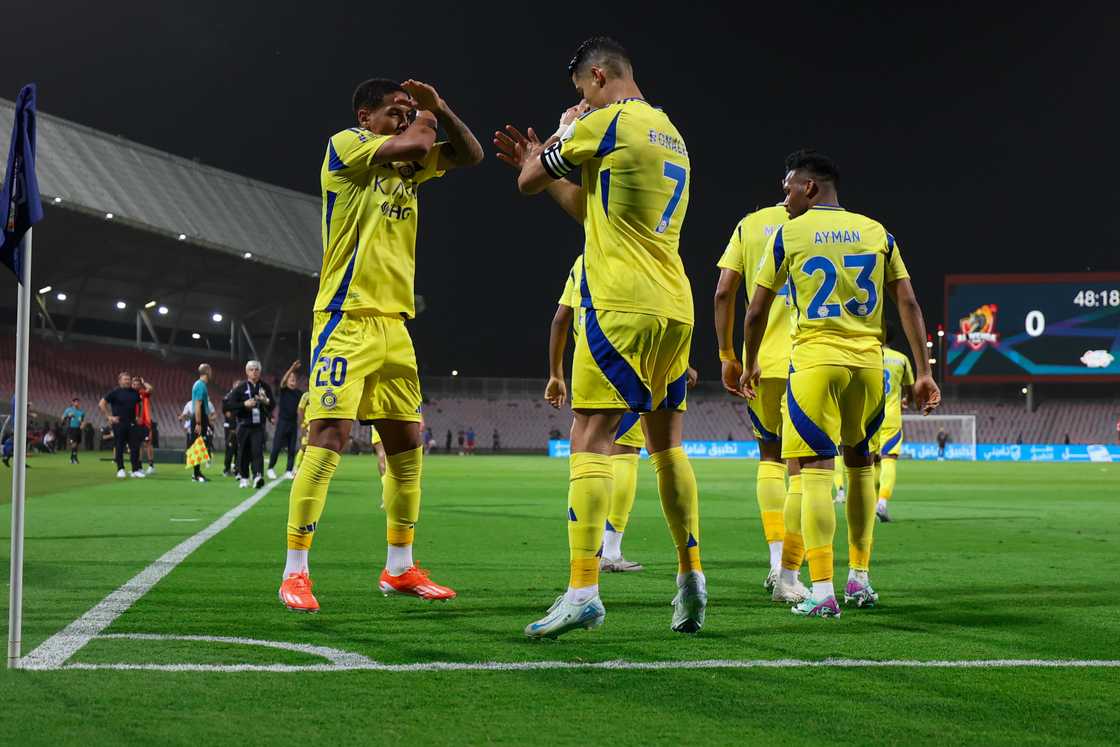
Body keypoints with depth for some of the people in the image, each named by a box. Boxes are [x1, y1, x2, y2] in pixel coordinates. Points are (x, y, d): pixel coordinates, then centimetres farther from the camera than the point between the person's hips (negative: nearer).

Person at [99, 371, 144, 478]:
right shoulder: (115, 392, -3)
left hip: (132, 424, 4)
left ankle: (135, 470, 4)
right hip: (119, 424, -4)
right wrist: (109, 417, -9)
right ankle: (120, 469, 6)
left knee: (135, 447, -1)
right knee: (119, 447, -1)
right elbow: (101, 404, -4)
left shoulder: (134, 393, 9)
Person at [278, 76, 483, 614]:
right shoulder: (344, 146, -6)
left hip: (394, 323, 8)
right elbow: (411, 144, -20)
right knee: (329, 437, -14)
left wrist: (439, 109, 6)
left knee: (407, 444, 9)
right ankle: (295, 573, -10)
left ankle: (399, 568, 19)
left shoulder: (409, 162, 16)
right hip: (347, 319, -8)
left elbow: (471, 155, 20)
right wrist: (425, 120, 2)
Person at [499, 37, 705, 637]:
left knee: (591, 441, -10)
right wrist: (541, 163, 30)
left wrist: (563, 132, 20)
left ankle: (583, 590, -17)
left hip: (620, 306, -8)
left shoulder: (603, 122, -6)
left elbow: (528, 184, 4)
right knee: (666, 442, 15)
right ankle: (691, 579, 17)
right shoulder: (671, 134, 20)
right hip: (675, 310, 8)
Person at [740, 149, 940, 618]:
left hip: (815, 360, -3)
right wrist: (923, 372, 7)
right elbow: (908, 305, 5)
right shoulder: (877, 233, 10)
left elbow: (757, 312, 5)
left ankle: (821, 592, -13)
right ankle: (860, 579, 23)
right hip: (869, 361, 4)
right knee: (860, 464, 19)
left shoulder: (788, 234, 2)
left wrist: (750, 365, 20)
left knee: (816, 470, -5)